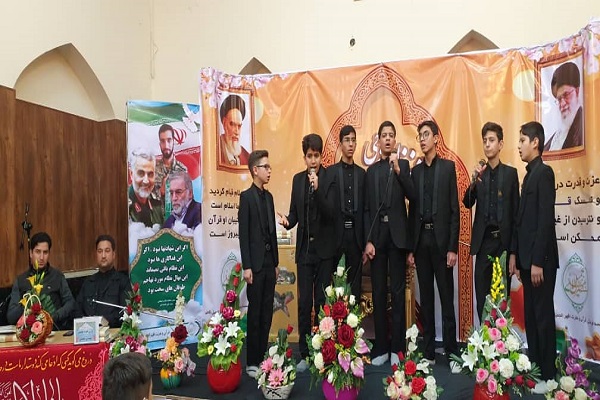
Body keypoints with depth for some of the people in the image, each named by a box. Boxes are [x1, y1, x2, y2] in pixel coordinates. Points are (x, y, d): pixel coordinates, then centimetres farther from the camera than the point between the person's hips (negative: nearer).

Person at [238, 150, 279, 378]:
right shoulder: (247, 196, -6)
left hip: (270, 262, 6)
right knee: (255, 313, 0)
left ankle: (262, 357, 19)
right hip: (256, 263, -6)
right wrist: (246, 266, -14)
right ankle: (252, 362, 11)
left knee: (267, 313, 9)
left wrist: (276, 262, 14)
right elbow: (243, 234, -10)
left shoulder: (268, 196, 14)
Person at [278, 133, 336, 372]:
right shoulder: (297, 179, 9)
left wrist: (317, 188, -26)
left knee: (322, 302, 5)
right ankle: (305, 354, 17)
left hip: (324, 249, -3)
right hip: (304, 248, 3)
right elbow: (295, 212, 11)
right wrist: (287, 221, -11)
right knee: (304, 303, 6)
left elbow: (331, 213, -13)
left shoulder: (330, 179, -5)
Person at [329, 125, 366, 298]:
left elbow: (365, 206, 8)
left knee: (355, 280, 7)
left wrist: (365, 238, 5)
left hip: (356, 233, 2)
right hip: (337, 233, -2)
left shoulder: (362, 173, 10)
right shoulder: (331, 171, 2)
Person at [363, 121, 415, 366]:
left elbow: (412, 196, -7)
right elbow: (366, 209, 8)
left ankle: (398, 348, 11)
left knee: (398, 291, 2)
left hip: (397, 234, -2)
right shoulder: (371, 171, 13)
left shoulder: (403, 165, 8)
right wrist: (367, 240, -1)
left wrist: (398, 169, -16)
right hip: (377, 234, 2)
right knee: (378, 292, 5)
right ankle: (381, 347, 15)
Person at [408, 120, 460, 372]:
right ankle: (428, 352, 17)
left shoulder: (448, 167, 2)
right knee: (425, 298, 9)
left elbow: (454, 209, -3)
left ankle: (452, 353, 11)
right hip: (421, 240, 4)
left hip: (441, 239, -4)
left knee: (446, 297, 1)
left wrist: (453, 247, -9)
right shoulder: (416, 171, 12)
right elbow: (412, 210, 10)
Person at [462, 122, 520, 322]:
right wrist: (473, 182, -23)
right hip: (483, 241, 2)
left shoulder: (511, 172, 2)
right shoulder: (479, 172, 8)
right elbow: (467, 203, -2)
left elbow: (515, 212, 1)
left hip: (503, 241, -2)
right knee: (481, 298, 6)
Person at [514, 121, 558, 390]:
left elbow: (546, 220, -18)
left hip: (540, 259, -9)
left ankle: (548, 375, 13)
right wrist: (517, 257, 13)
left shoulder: (544, 172, -11)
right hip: (527, 258, 9)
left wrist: (538, 262, -20)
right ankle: (535, 367, 24)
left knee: (543, 316, 1)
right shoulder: (529, 175, 16)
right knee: (530, 316, 13)